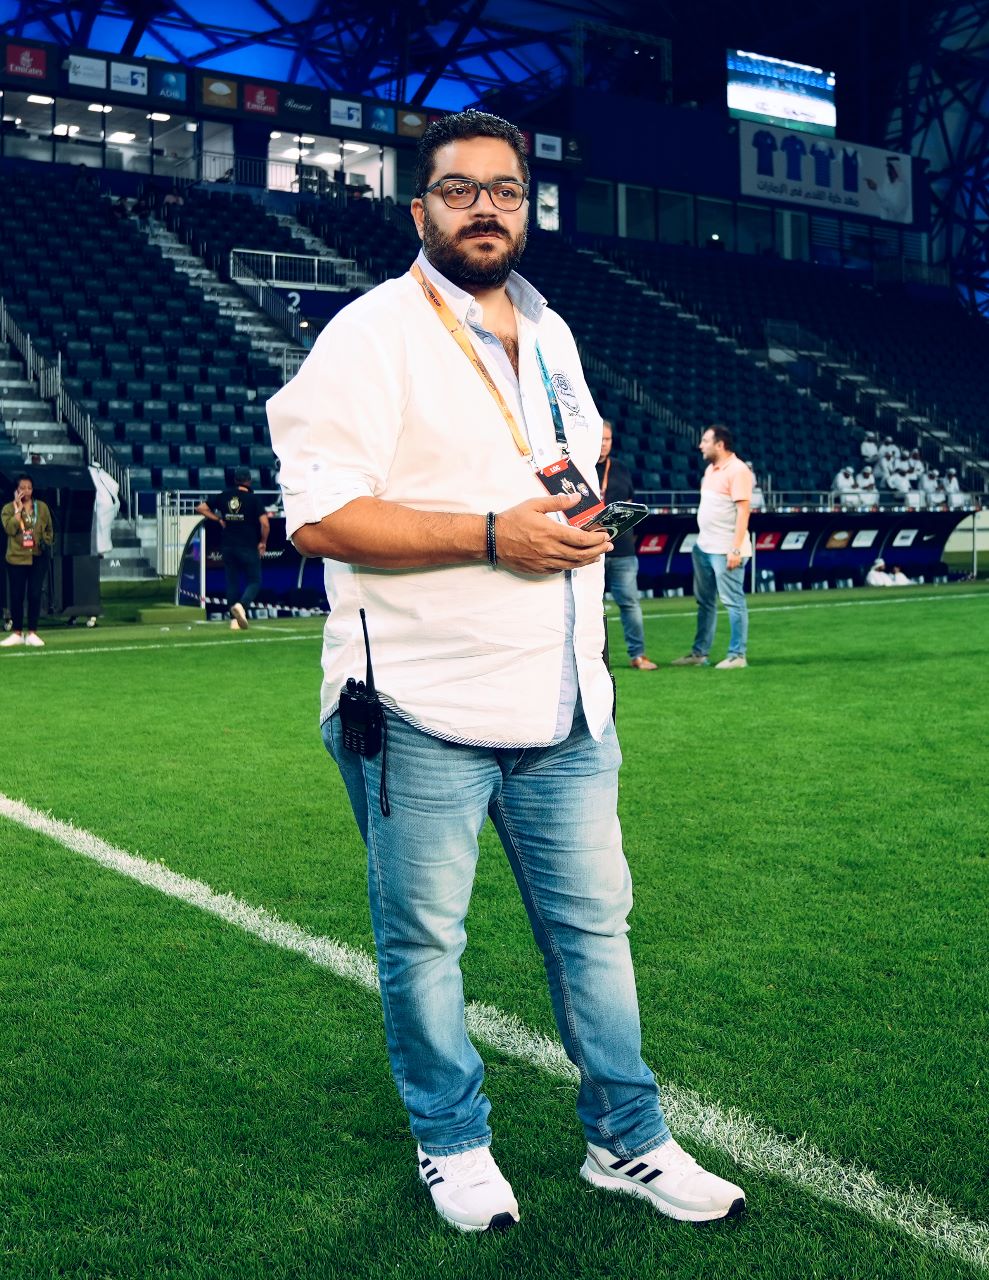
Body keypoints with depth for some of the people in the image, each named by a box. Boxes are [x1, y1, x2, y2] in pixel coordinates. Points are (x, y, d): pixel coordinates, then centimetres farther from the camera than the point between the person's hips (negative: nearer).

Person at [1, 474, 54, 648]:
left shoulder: (42, 507, 6)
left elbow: (49, 529, 14)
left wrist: (46, 541, -3)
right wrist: (18, 509, -16)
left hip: (37, 558, 1)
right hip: (16, 558, -1)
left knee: (35, 595, -2)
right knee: (16, 596, 3)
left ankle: (32, 634, 6)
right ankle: (17, 634, 14)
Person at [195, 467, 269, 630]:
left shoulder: (224, 496, 5)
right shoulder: (253, 499, -7)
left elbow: (201, 508, 8)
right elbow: (265, 523, -14)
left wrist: (218, 519, 12)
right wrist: (263, 542, 0)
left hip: (228, 548, 4)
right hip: (248, 548, -4)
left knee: (232, 582, 12)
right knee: (254, 581, 3)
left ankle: (234, 620, 10)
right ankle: (241, 605, -24)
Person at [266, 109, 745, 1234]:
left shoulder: (550, 334, 15)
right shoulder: (373, 333, -8)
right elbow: (318, 516, -17)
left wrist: (584, 484, 5)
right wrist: (492, 532, -21)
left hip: (563, 706, 6)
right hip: (424, 714, -6)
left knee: (593, 924, 13)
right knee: (422, 940, 7)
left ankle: (628, 1140, 28)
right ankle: (452, 1143, 28)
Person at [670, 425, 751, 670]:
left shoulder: (737, 470, -13)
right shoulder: (711, 469, 15)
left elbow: (743, 511, -17)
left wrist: (735, 549, -22)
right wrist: (701, 540, 17)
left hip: (726, 550, -9)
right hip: (703, 547, 10)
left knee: (733, 602, -3)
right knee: (704, 602, 13)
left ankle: (737, 655, 2)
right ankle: (699, 653, 20)